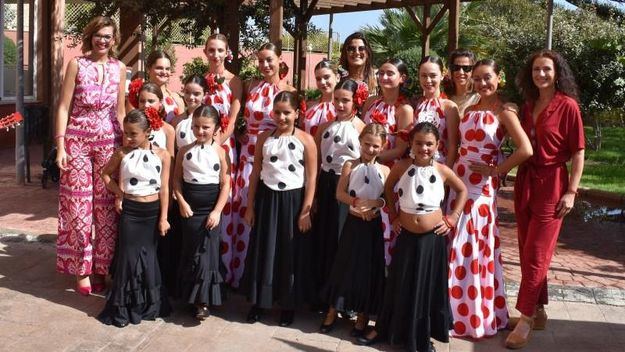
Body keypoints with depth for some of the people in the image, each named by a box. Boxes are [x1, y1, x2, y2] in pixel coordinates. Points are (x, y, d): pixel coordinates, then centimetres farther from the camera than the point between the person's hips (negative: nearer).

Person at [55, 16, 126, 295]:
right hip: (77, 140, -2)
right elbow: (63, 107, -2)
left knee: (106, 205, 4)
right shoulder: (77, 64, 0)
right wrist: (60, 146, -9)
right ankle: (81, 270, 13)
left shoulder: (119, 69, 8)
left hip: (109, 141, 2)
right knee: (78, 204, 1)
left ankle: (100, 268, 16)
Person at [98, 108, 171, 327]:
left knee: (148, 255, 9)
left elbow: (164, 188, -3)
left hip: (152, 210, 0)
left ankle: (149, 303, 24)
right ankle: (123, 307, 11)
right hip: (129, 210, 0)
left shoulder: (162, 155, -5)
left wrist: (163, 218, -4)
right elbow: (106, 174, 12)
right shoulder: (122, 153, -3)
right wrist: (118, 192, -2)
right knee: (128, 255, 0)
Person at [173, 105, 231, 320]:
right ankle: (191, 295, 23)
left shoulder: (220, 152, -5)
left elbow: (225, 184, -7)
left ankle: (204, 301, 4)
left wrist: (217, 211, -12)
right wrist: (182, 202, -9)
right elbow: (177, 179, 3)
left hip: (211, 207, -2)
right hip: (189, 207, 2)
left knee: (207, 252, -2)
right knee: (190, 251, 9)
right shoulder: (185, 151, 1)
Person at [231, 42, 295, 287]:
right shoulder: (251, 87, 8)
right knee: (243, 211, 6)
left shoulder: (289, 92, -2)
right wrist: (244, 137, 4)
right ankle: (241, 274, 20)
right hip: (248, 155, 3)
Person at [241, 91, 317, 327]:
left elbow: (311, 178, -6)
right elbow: (255, 173, 6)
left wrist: (305, 211, -10)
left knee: (291, 255, 6)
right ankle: (259, 301, 24)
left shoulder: (305, 139, -6)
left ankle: (288, 305, 22)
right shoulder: (264, 137, 3)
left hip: (293, 201, -2)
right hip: (267, 199, 3)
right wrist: (250, 206, 3)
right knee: (262, 252, 9)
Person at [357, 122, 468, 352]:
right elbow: (388, 188, 10)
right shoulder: (401, 166, -8)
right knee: (400, 286, 11)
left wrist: (452, 219, 1)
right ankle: (384, 329, 27)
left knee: (430, 287, 10)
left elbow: (462, 190, 8)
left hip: (432, 237, 0)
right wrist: (393, 216, 4)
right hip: (406, 236, 0)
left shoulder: (442, 170, -8)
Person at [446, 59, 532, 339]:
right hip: (458, 181, 6)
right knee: (455, 246, 10)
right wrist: (452, 173, 1)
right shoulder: (468, 108, 11)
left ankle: (474, 314, 15)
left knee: (474, 248, 0)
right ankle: (457, 310, 25)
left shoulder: (504, 112, -8)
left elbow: (526, 150, -21)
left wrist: (496, 170, -14)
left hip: (482, 186, -6)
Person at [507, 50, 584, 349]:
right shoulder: (528, 105, 10)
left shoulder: (568, 105, -8)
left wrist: (571, 191, -14)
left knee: (535, 254, -3)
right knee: (527, 252, 11)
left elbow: (578, 153, -9)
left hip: (551, 184, -6)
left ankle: (525, 319, 6)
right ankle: (538, 311, 25)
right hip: (524, 182, 6)